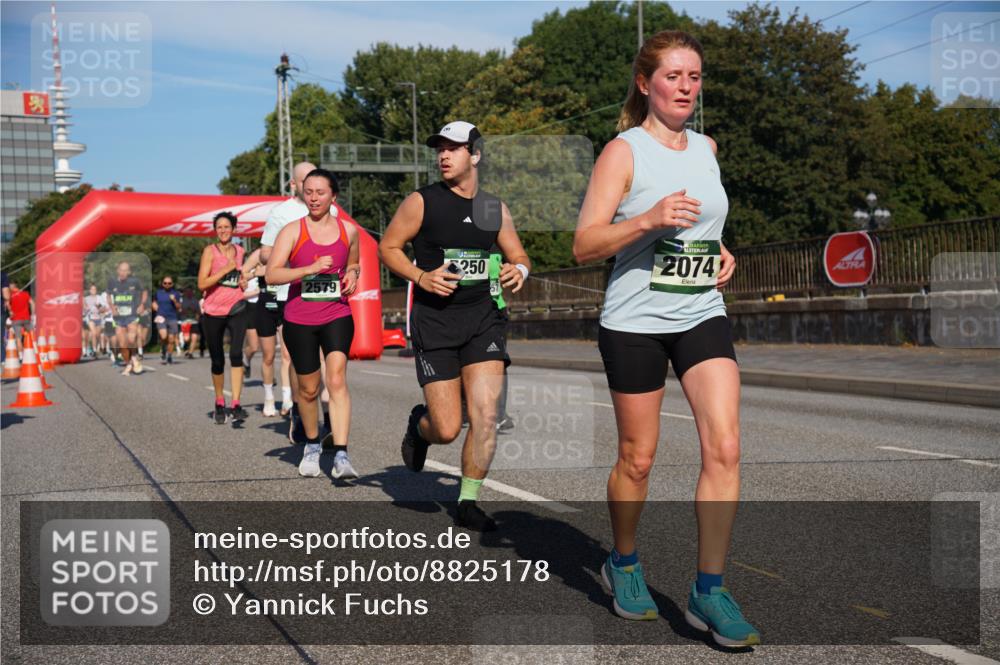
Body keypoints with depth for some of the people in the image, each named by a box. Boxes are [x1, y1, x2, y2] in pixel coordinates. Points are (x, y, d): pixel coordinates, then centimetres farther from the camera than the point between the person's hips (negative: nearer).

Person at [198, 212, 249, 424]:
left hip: (237, 310, 2)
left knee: (236, 354, -16)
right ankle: (220, 403, 28)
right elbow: (202, 283, -13)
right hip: (213, 313, -2)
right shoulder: (210, 251, -4)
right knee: (217, 360, 8)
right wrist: (226, 269, -18)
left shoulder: (240, 251, 8)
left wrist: (244, 283, 6)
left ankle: (236, 406, -17)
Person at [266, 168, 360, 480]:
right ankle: (312, 445, 34)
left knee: (337, 380, -18)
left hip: (337, 316, 1)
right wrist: (310, 269, -25)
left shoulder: (349, 231, 5)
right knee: (309, 389, 9)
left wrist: (352, 275, 1)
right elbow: (271, 275, -13)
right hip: (299, 320, 0)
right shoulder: (292, 231, -4)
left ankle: (341, 454, -22)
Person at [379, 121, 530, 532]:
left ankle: (468, 503, 8)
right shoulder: (422, 202, -1)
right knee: (447, 429, -5)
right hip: (434, 320, -3)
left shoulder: (495, 209, 9)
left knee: (486, 414, -10)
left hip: (483, 317, 3)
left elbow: (519, 257, 18)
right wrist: (421, 277, -13)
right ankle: (419, 424, 33)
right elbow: (387, 247, 3)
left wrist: (518, 271, -6)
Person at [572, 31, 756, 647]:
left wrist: (721, 253, 9)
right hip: (635, 323, -4)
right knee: (638, 459, 5)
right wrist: (649, 219, -26)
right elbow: (584, 245, -13)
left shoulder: (706, 147, 11)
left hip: (704, 317, 5)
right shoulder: (624, 151, -6)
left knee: (725, 447, -10)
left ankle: (710, 591, -1)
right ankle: (624, 564, 31)